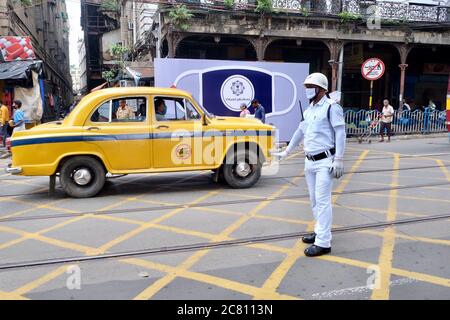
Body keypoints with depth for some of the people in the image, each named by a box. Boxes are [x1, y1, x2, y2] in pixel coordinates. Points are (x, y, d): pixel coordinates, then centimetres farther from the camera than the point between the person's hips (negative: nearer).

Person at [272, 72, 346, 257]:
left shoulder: (331, 107, -9)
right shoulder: (309, 110, 15)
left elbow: (340, 133, -14)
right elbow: (300, 133, 24)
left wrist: (339, 160, -20)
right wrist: (285, 153, 28)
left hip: (325, 162, -8)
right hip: (310, 162, 8)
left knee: (322, 201, -9)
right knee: (314, 200, 13)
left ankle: (323, 243, -5)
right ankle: (320, 232, 26)